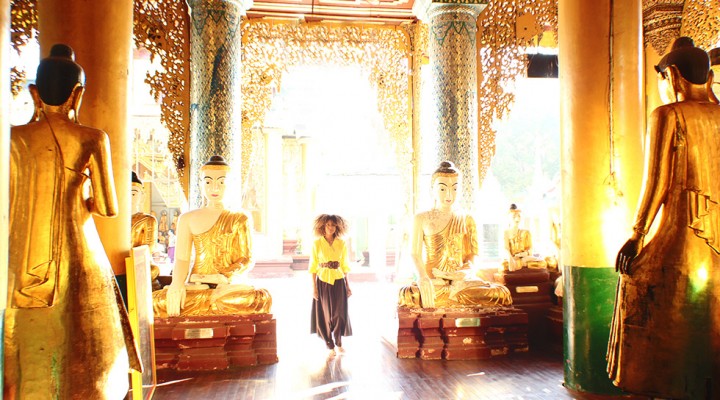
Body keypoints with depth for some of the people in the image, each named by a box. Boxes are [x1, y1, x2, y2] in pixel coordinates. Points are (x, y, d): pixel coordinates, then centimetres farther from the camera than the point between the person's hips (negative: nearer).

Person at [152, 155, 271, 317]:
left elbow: (248, 259, 4)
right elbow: (182, 258, 6)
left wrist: (229, 280, -17)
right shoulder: (187, 219, 14)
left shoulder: (240, 219, 11)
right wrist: (177, 283, -17)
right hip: (197, 287, 1)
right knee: (158, 301, -32)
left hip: (232, 287, 0)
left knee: (262, 298, -36)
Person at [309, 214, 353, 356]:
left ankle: (339, 343, 28)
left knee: (340, 313, 6)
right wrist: (314, 287, -9)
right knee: (325, 314, 6)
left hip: (339, 282, 2)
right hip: (323, 282, -2)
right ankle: (330, 346, 21)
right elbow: (313, 266, -4)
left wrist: (348, 285, 5)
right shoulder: (317, 243, -3)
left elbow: (344, 266, 7)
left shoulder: (342, 244, 4)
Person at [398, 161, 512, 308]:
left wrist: (467, 269, -13)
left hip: (460, 279, 4)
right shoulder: (422, 219, 8)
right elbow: (416, 253, 0)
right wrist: (423, 278, -20)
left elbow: (472, 254, 12)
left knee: (501, 293, -27)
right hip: (432, 280, -4)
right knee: (408, 296, -40)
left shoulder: (466, 220, 15)